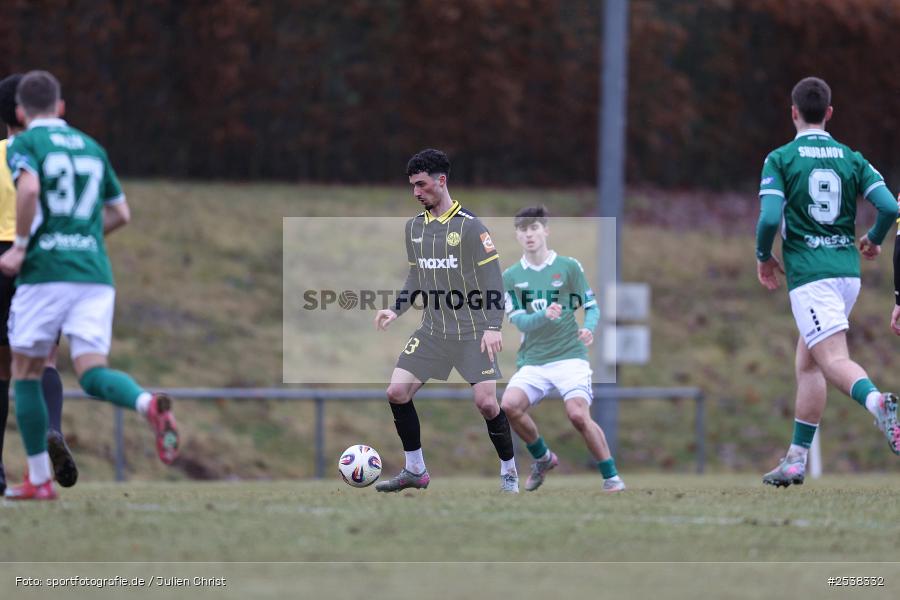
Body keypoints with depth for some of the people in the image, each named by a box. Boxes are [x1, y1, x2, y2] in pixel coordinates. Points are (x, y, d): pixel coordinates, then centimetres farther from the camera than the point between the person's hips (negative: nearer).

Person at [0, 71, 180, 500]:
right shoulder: (92, 148, 19)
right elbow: (120, 213, 24)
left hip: (45, 272, -4)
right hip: (95, 273, 4)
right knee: (92, 373, -3)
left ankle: (39, 479, 11)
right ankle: (149, 404, -36)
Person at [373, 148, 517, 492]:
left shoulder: (469, 226, -12)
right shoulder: (414, 227, 8)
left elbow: (492, 279, -12)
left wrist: (492, 327, -20)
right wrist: (396, 310, 4)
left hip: (472, 332, -6)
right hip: (432, 331, 6)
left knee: (486, 402, -13)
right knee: (396, 392, -4)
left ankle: (509, 473, 7)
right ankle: (415, 471, 10)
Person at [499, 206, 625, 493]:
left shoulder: (569, 267, 2)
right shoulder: (511, 276, 8)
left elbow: (591, 307, 4)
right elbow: (517, 319, -1)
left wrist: (588, 328, -19)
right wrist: (545, 315, -21)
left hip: (569, 355, -3)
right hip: (532, 360, 3)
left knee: (578, 414, -23)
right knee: (510, 404, -21)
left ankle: (611, 476, -8)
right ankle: (542, 458, 6)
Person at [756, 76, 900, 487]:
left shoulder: (780, 159, -3)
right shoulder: (851, 159, 9)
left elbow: (769, 218, -14)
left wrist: (764, 258, 6)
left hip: (808, 273, -5)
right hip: (847, 270, 5)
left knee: (834, 361, -16)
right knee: (807, 364, 17)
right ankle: (796, 459, 16)